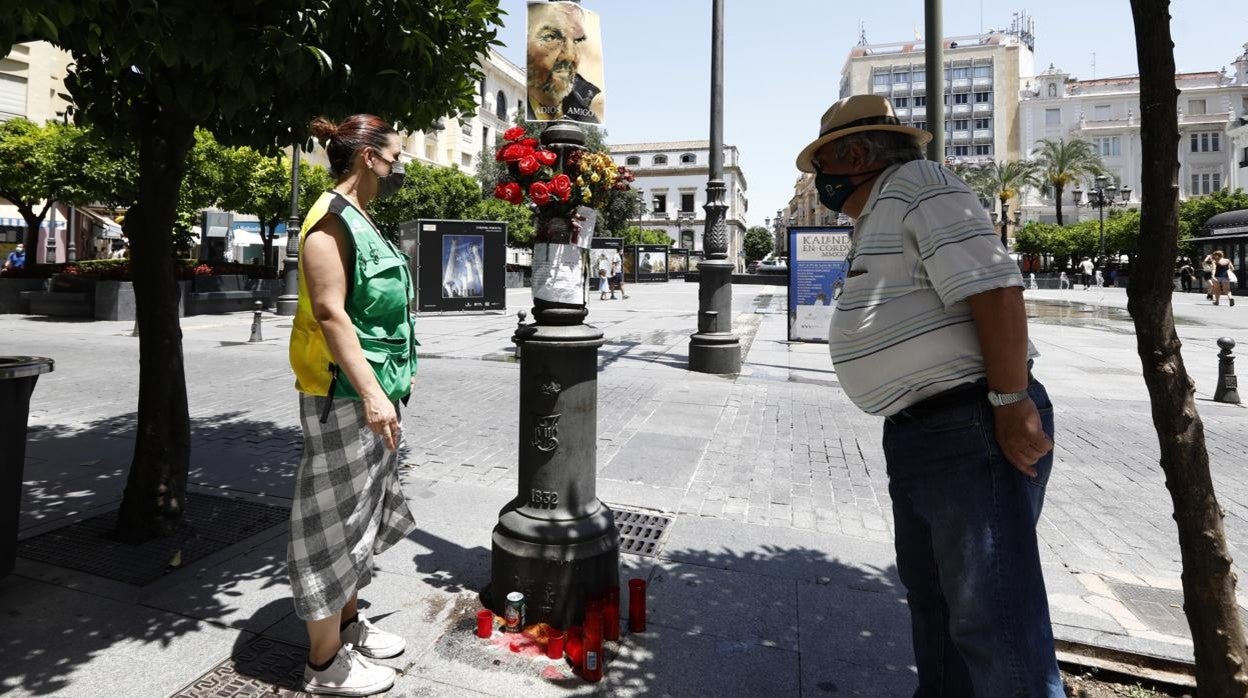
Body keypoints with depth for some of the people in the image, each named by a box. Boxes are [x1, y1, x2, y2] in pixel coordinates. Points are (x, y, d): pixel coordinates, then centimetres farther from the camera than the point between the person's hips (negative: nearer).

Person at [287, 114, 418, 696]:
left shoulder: (360, 220, 16)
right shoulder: (332, 219, -13)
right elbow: (329, 312, -22)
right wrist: (370, 393, -26)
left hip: (371, 392, 10)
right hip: (343, 394, -10)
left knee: (361, 512, 18)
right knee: (335, 517, 0)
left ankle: (348, 622, 35)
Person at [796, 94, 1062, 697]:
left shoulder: (919, 186, -10)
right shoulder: (878, 214, 20)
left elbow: (994, 287, -20)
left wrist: (1012, 402, -22)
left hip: (970, 429, -10)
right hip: (916, 434, 11)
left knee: (990, 617, -4)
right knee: (931, 596, 21)